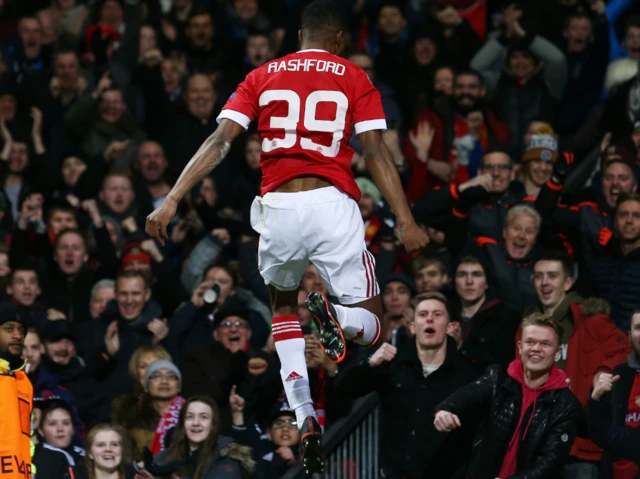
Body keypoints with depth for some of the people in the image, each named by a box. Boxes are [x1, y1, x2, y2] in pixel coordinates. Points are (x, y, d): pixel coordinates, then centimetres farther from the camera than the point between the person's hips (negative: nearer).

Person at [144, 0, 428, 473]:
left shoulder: (263, 77, 15)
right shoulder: (354, 79, 10)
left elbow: (219, 141, 5)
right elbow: (376, 153, 0)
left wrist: (172, 201, 1)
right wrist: (406, 222, -3)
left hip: (278, 206, 2)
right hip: (332, 204, -2)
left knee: (283, 304, 28)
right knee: (371, 328, 10)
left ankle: (304, 416, 6)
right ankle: (333, 316, -29)